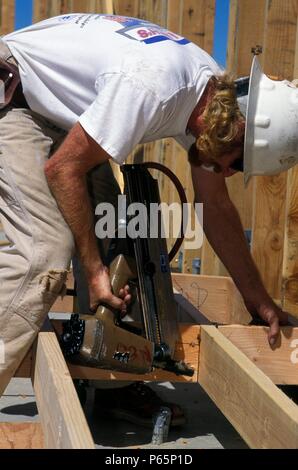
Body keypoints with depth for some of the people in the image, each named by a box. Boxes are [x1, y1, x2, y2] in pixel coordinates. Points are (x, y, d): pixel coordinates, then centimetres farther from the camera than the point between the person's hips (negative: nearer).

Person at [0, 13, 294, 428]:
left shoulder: (217, 97, -6)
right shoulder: (152, 87, -34)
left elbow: (216, 206, 3)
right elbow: (62, 168, -26)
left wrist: (259, 300, 7)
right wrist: (93, 268, -19)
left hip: (60, 114, 9)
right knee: (46, 252, -22)